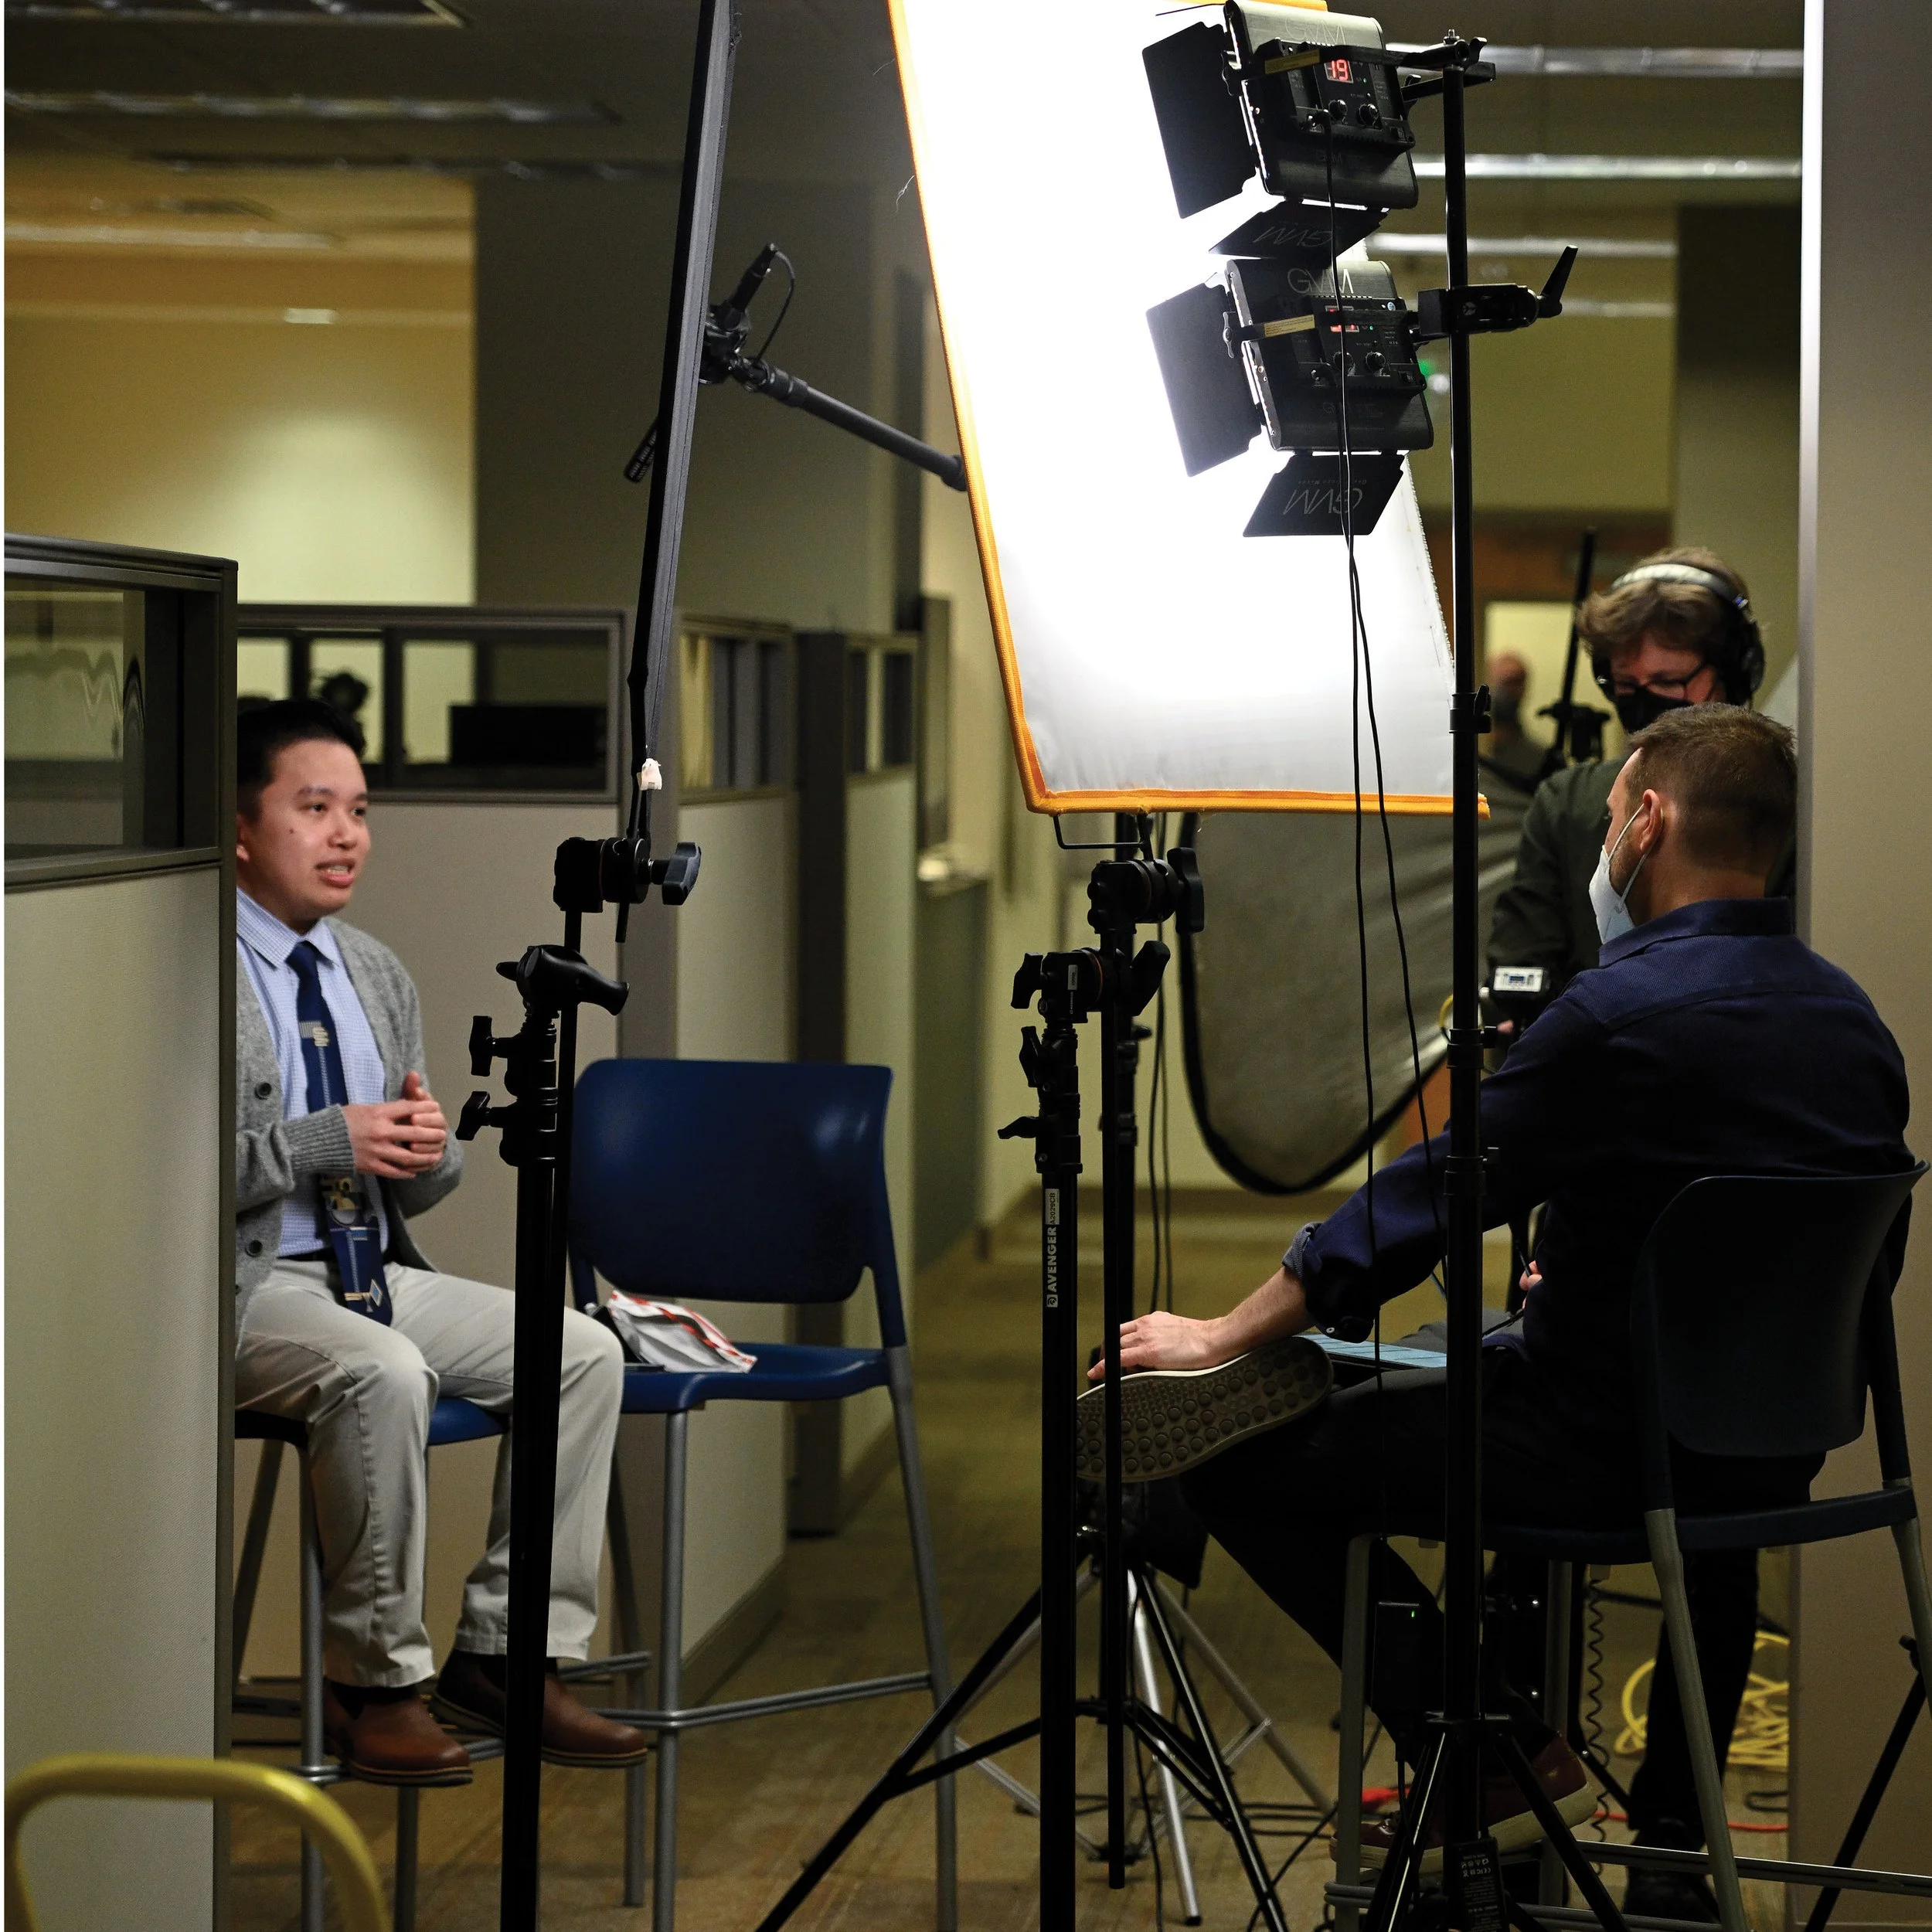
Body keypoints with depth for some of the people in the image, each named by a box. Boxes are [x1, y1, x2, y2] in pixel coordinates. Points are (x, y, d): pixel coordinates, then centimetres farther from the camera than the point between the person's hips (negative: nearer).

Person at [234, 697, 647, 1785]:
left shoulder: (381, 977, 16)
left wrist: (428, 1146, -4)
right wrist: (327, 1142, -20)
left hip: (375, 1275, 8)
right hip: (244, 1282, -8)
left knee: (585, 1350, -7)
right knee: (384, 1372, -36)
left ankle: (507, 1647, -4)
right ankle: (373, 1677, -21)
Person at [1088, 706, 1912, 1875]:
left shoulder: (1623, 1013, -19)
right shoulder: (1852, 1019, 4)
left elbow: (1423, 1203, -13)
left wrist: (1220, 1337, -2)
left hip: (1617, 1452, -8)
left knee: (1236, 1461, -2)